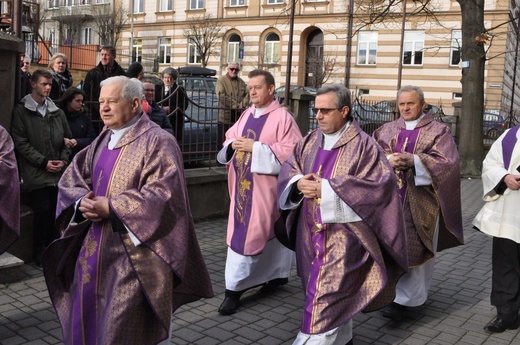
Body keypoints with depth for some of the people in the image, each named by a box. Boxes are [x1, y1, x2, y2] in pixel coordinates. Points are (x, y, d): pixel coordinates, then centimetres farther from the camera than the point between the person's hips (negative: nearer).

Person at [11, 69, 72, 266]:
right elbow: (20, 143, -7)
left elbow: (67, 139, 17)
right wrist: (43, 162, -12)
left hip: (58, 172, 4)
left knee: (55, 211, 6)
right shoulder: (21, 111, -1)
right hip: (36, 173, -4)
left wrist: (64, 160, 0)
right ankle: (39, 255, 10)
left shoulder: (57, 112, 13)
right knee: (42, 210, -6)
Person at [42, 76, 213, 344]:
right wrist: (83, 201, -10)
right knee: (89, 315, 16)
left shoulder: (157, 142, -12)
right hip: (95, 247, 8)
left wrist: (111, 207, -22)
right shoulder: (102, 141, 12)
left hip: (135, 251, -7)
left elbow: (163, 194, -22)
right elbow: (72, 177, 13)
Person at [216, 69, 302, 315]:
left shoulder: (282, 118, -10)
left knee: (250, 232, -5)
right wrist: (232, 144, -6)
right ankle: (278, 273, 30)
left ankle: (235, 288, 4)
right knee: (250, 230, 12)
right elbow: (230, 137, 19)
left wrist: (255, 147, -20)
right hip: (243, 182, 7)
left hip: (264, 184, -7)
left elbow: (290, 150, -16)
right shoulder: (247, 115, 11)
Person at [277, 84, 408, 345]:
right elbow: (288, 169, 11)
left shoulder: (363, 145, -10)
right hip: (311, 231, 7)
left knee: (327, 294, -7)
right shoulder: (310, 141, 9)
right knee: (331, 292, 18)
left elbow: (380, 184, -18)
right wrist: (299, 183, -14)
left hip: (342, 234, -6)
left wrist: (327, 188, -22)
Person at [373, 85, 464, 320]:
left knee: (412, 247, -6)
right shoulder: (387, 130, 12)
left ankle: (404, 298, 1)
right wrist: (388, 160, -18)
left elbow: (447, 162, -11)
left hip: (418, 201, -3)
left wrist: (412, 160, -23)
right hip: (391, 197, 4)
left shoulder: (438, 131, 2)